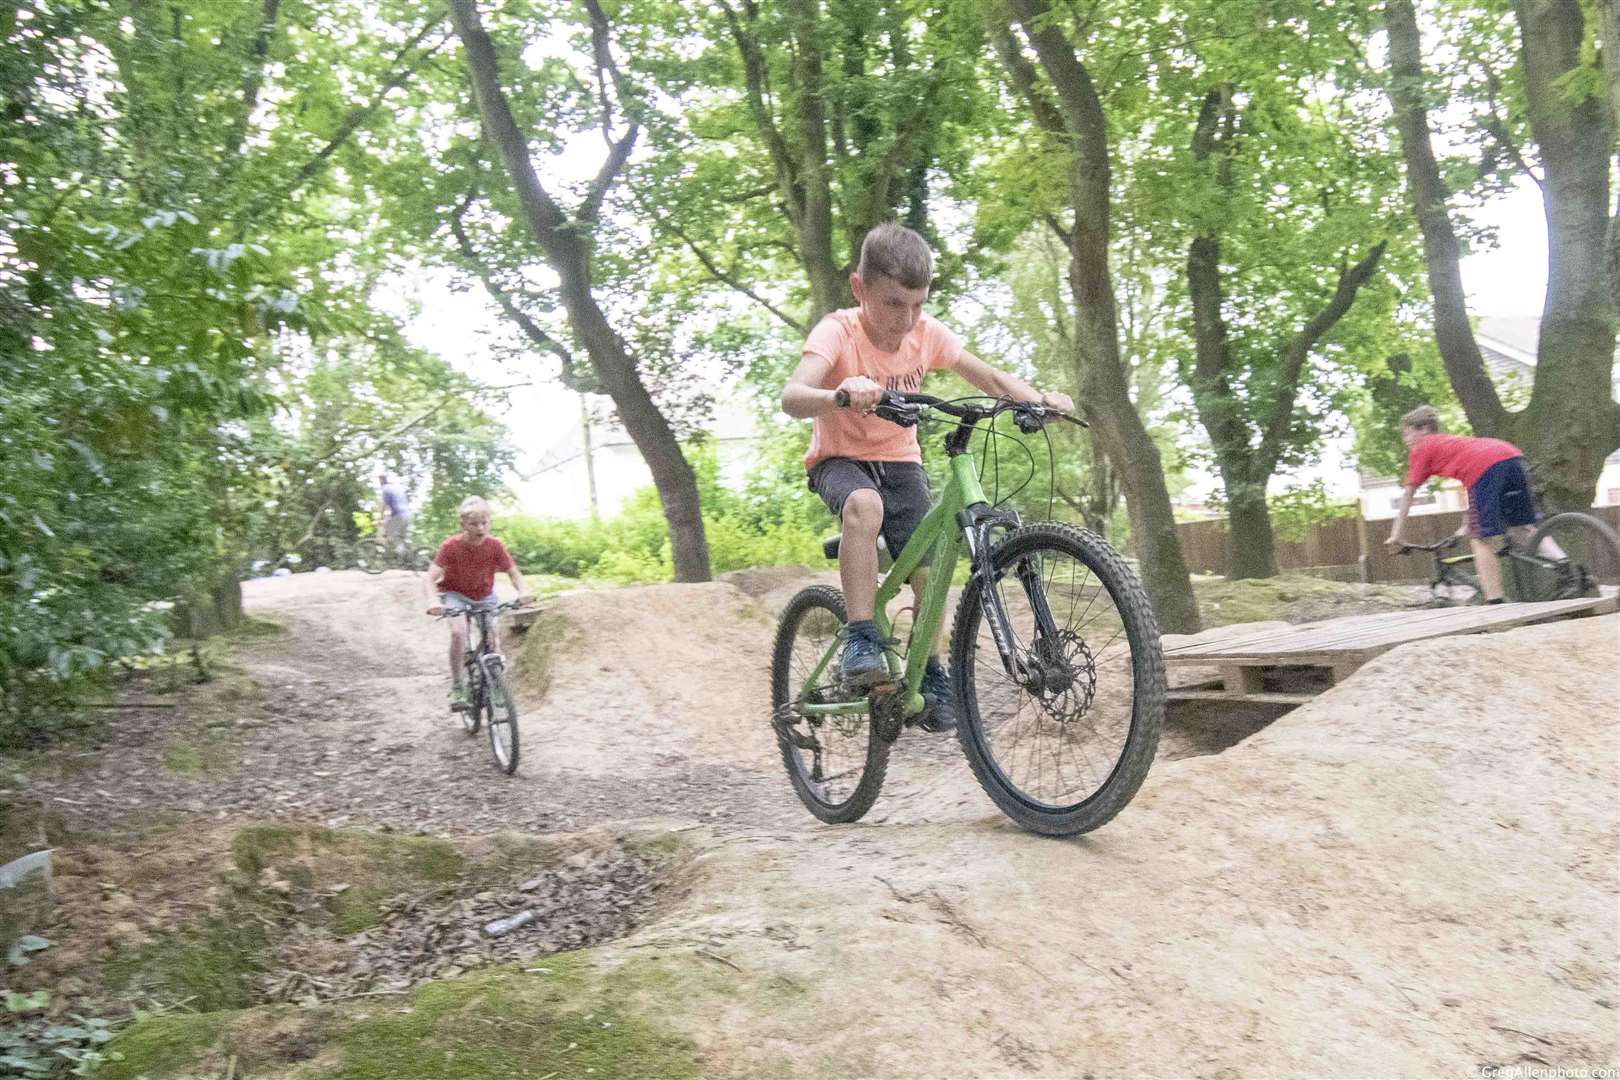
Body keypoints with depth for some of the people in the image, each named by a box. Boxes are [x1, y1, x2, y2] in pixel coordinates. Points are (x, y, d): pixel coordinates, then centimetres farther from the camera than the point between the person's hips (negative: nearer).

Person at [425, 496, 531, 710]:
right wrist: (433, 600, -46)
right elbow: (431, 576, -28)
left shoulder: (495, 545, -17)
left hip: (484, 595, 3)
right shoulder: (451, 546, -24)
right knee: (459, 632, -26)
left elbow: (513, 572, -13)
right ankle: (457, 687, -13)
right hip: (455, 594, -3)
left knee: (495, 632, -14)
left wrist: (523, 591, -34)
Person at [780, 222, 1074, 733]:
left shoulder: (927, 333, -11)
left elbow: (991, 377, -3)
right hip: (840, 460, -4)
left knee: (928, 571, -8)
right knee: (865, 505, -37)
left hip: (900, 463, 4)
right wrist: (838, 395, -61)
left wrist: (1039, 399, -23)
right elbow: (791, 397, -40)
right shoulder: (838, 331, -23)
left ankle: (930, 678, 14)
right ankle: (861, 644, -30)